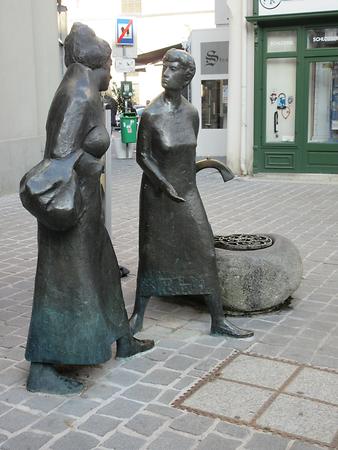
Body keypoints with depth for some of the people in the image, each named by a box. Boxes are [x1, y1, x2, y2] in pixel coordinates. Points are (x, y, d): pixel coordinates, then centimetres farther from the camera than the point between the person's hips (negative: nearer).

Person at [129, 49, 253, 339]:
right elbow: (142, 156, -9)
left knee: (205, 252, 1)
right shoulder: (151, 114, -15)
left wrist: (188, 187, 15)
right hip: (157, 191, -3)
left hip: (187, 190, 4)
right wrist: (166, 185, -13)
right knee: (151, 252, 6)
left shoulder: (192, 113, -2)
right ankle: (138, 316, 25)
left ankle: (218, 321, 10)